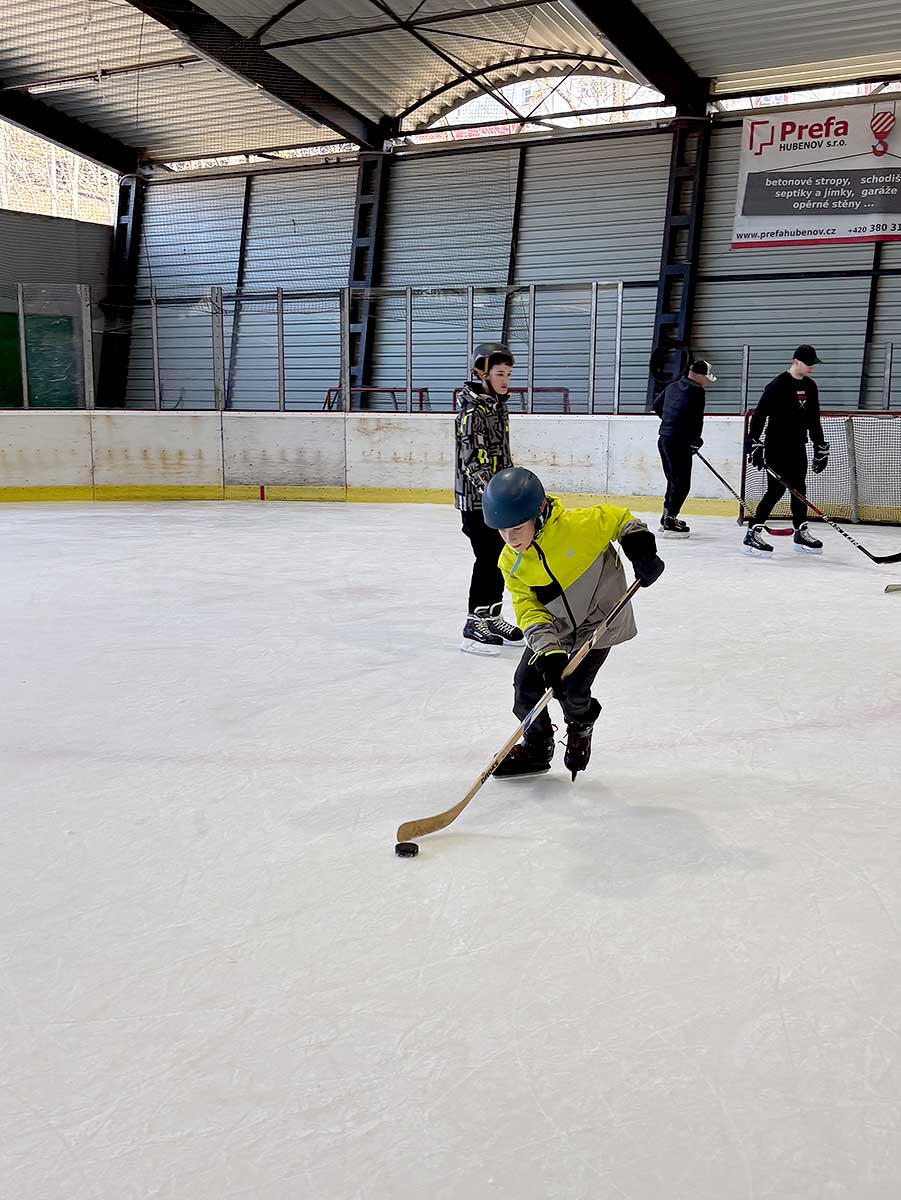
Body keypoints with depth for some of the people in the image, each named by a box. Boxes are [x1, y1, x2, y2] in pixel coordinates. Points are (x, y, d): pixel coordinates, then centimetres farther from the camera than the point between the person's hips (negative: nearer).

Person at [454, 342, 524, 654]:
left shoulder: (498, 406, 13)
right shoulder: (472, 411, -16)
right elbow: (474, 460, -24)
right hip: (476, 500, -9)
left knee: (500, 558, 14)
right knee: (487, 560, -8)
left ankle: (491, 617, 25)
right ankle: (474, 625, 0)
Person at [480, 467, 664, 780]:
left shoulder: (577, 525, -29)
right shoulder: (511, 562, -13)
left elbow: (618, 518, -12)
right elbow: (528, 608, -16)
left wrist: (640, 547, -23)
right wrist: (548, 650, -28)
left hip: (600, 619, -5)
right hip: (554, 626, 5)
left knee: (572, 689, -11)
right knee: (526, 683, 1)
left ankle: (581, 724, 26)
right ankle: (537, 746, 26)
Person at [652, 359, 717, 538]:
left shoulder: (673, 387, 16)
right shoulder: (696, 390, -9)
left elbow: (656, 405, 28)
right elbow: (697, 419, -15)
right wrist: (696, 440, -1)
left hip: (664, 439, 9)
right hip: (679, 441, -9)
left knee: (673, 480, 20)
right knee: (682, 483, -5)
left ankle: (667, 517, 27)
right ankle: (669, 523, -10)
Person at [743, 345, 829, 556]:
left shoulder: (810, 386, 10)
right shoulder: (778, 386, -14)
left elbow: (813, 420, 17)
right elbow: (759, 415, -17)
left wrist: (821, 447, 17)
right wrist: (755, 444, -23)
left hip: (797, 446, 8)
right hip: (776, 445, -8)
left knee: (799, 489, 12)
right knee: (777, 489, -12)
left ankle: (801, 533, 22)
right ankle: (753, 534, -11)